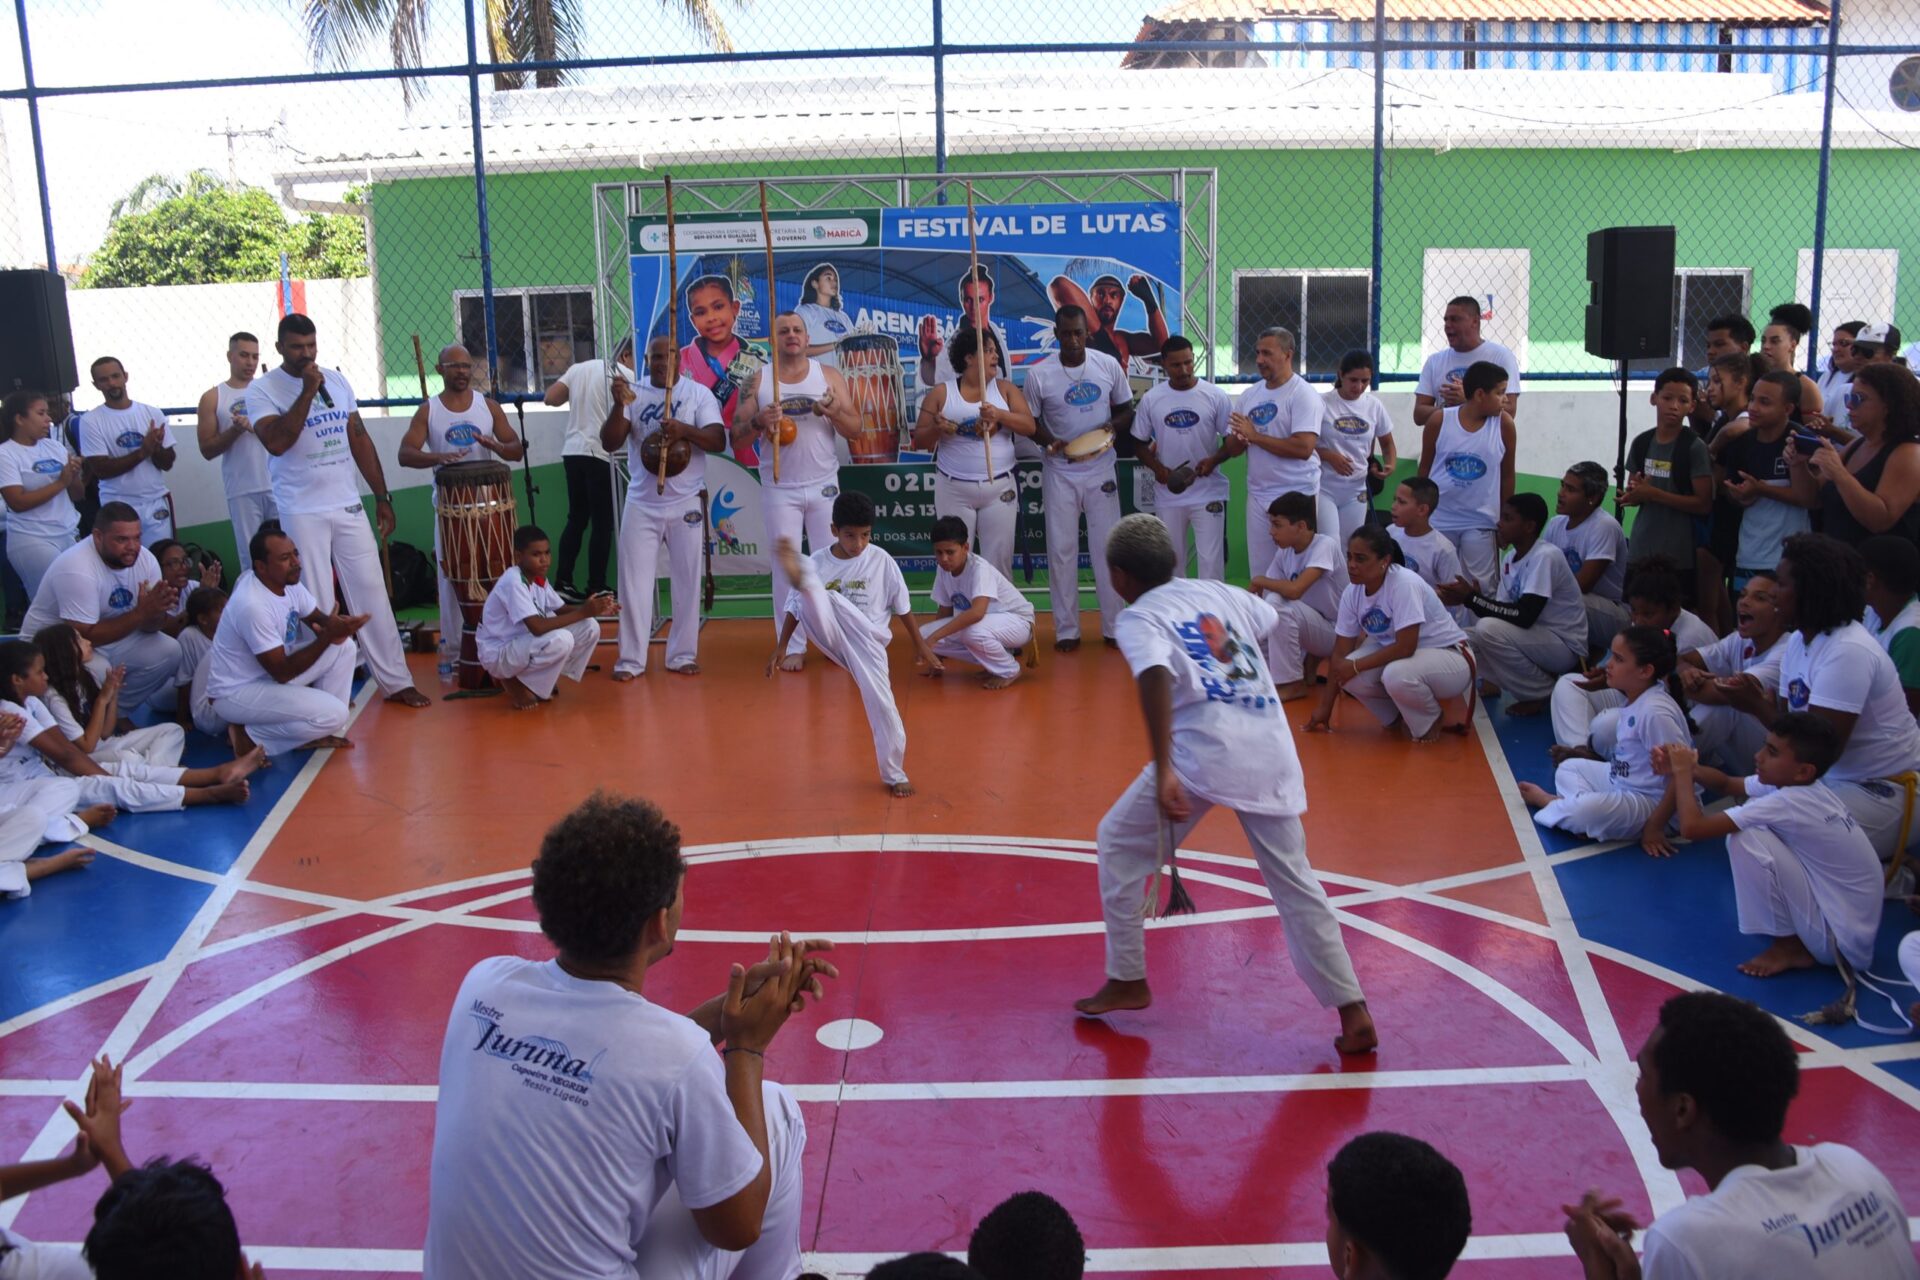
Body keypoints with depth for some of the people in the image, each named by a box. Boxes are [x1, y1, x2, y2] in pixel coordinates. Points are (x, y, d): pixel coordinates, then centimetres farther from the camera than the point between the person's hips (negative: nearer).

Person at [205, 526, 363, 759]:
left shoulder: (288, 581, -5)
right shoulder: (253, 606, -31)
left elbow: (317, 618, 7)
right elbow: (283, 672, -27)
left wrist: (335, 627, -18)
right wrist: (328, 635, -30)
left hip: (271, 674, 9)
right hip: (235, 693, -9)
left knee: (343, 646, -1)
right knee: (334, 714, -22)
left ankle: (321, 731, 5)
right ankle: (250, 737, -4)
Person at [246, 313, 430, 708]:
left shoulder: (336, 381, 8)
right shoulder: (263, 389, -6)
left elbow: (360, 439, 13)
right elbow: (276, 442, -21)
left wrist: (382, 496, 10)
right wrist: (307, 393, -20)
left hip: (349, 507, 4)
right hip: (302, 513, -4)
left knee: (372, 595, 5)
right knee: (317, 606, 0)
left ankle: (395, 682, 11)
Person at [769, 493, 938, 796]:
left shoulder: (881, 561, -2)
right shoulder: (817, 563, 0)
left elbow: (902, 607, 6)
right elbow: (796, 607, 9)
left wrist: (921, 646, 11)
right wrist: (780, 647, 10)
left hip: (868, 641, 0)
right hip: (832, 636, 0)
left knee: (882, 704, -9)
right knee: (812, 595, -29)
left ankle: (894, 774, 11)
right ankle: (797, 576, -69)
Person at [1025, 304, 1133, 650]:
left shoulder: (1108, 365, -2)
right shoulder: (1039, 374, -6)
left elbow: (1126, 410, 7)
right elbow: (1031, 422, 2)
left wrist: (1112, 427, -14)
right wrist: (1051, 442, -17)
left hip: (1101, 469, 1)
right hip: (1060, 472, -1)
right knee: (1061, 550, 3)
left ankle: (1113, 627, 14)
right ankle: (1066, 630, 12)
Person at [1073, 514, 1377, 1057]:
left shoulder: (1138, 619, 5)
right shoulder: (1219, 592, 21)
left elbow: (1156, 679, -15)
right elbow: (1270, 621, 40)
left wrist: (1164, 772, -23)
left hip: (1205, 751, -5)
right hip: (1273, 748, 5)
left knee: (1121, 842, 17)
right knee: (1294, 879, 15)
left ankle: (1127, 981, 21)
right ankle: (1354, 1014, 11)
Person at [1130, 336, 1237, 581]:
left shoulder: (1215, 396, -5)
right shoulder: (1151, 399, 0)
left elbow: (1233, 439, 0)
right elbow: (1140, 442, 8)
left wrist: (1214, 460, -19)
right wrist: (1157, 468, -10)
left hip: (1209, 494, -2)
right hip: (1168, 496, 2)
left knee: (1211, 561, -3)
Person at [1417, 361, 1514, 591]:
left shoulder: (1504, 424, -6)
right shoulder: (1440, 420, -8)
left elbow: (1507, 476, 3)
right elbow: (1424, 469, 3)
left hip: (1481, 522, 0)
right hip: (1438, 518, 0)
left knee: (1481, 587, 1)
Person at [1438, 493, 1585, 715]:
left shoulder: (1546, 556, -22)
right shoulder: (1510, 559, 3)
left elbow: (1524, 617, -29)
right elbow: (1504, 613, 2)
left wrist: (1471, 597, -25)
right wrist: (1466, 599, -14)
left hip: (1565, 646, -8)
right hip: (1535, 640, 8)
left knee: (1489, 629, -28)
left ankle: (1544, 693, -8)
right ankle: (1541, 676, 6)